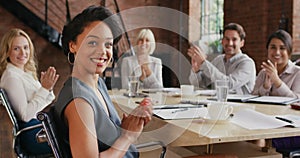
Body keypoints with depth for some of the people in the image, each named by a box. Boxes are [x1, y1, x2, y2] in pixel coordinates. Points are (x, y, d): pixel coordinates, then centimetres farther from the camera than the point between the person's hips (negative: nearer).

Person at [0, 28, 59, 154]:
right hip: (32, 134, -9)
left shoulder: (26, 72, 11)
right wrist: (44, 89, -20)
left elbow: (43, 101, 16)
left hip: (41, 123, 9)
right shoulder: (11, 77, -16)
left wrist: (48, 88, -4)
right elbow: (25, 115, -21)